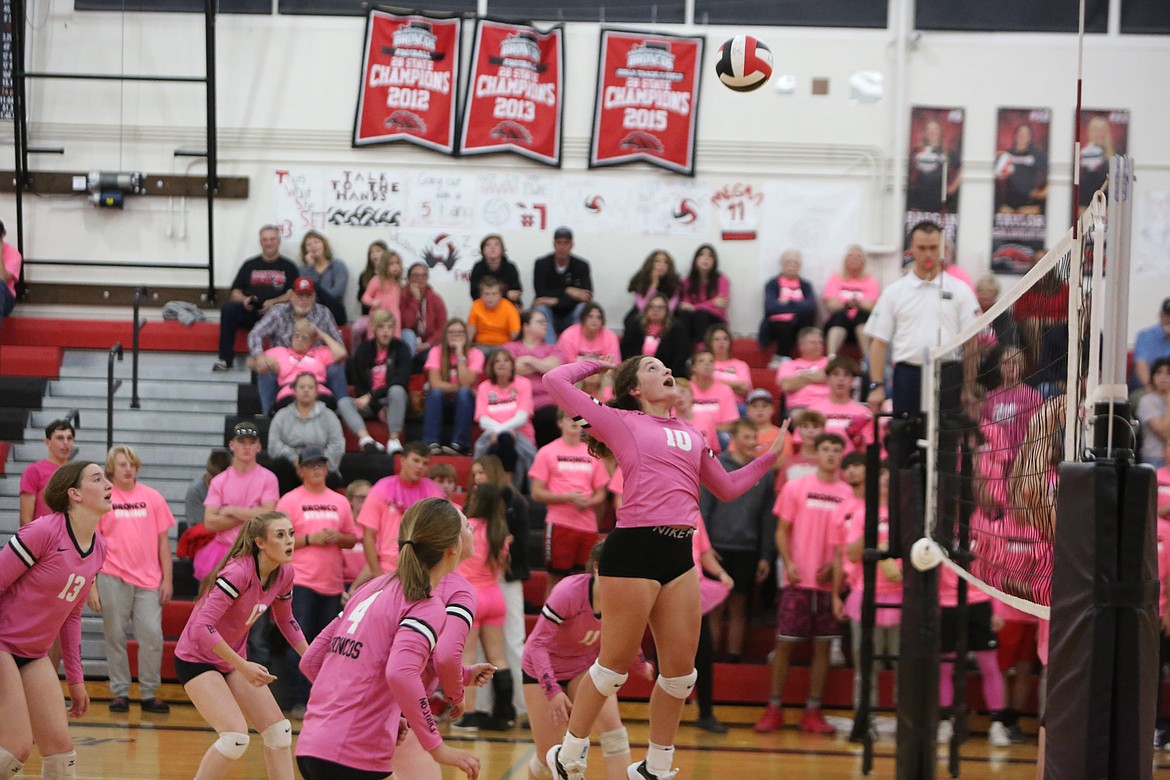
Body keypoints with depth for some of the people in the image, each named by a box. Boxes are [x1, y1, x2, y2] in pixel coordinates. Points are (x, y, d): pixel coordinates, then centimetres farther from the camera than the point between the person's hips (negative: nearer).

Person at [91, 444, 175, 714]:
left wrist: (167, 579, 6)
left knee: (152, 636, -6)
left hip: (148, 580, 1)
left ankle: (149, 693, 4)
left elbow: (163, 541, 11)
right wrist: (91, 585, -3)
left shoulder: (152, 497, 8)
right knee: (115, 637, 1)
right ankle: (120, 692, 11)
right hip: (113, 578, -1)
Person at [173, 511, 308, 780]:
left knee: (279, 730, 2)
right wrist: (242, 666, -34)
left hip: (233, 659, 8)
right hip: (196, 659, -8)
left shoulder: (284, 574, -5)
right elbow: (203, 626, -32)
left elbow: (285, 620, 15)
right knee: (236, 736, -22)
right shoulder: (238, 572, -29)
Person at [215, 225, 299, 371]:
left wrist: (274, 302, -15)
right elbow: (235, 292, 18)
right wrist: (244, 299, -6)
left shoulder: (288, 266, 16)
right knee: (228, 308, -29)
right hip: (249, 312, 2)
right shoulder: (250, 265, 22)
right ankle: (225, 359, -30)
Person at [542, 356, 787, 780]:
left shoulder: (691, 435, 20)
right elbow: (555, 381, -2)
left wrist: (773, 453, 26)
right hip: (634, 548, -6)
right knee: (615, 664, -1)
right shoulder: (620, 423, 3)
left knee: (680, 670, 7)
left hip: (679, 553, 6)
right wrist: (595, 364, 14)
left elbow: (727, 487, 30)